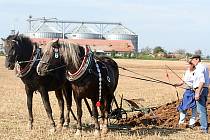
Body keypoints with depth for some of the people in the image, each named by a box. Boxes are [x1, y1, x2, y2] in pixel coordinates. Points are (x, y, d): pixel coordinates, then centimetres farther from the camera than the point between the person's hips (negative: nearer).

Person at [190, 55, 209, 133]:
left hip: (200, 89, -11)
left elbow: (202, 81, -26)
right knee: (203, 109, 19)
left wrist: (198, 93, -29)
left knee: (201, 110, -7)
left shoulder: (199, 68, -15)